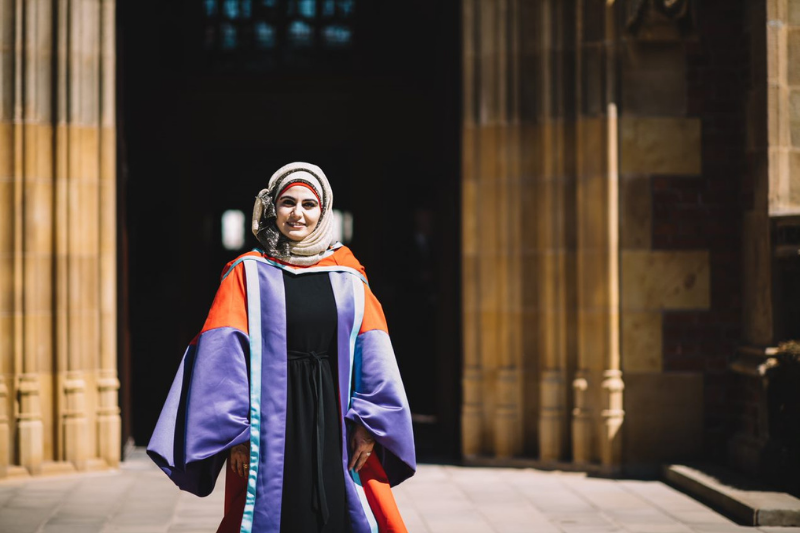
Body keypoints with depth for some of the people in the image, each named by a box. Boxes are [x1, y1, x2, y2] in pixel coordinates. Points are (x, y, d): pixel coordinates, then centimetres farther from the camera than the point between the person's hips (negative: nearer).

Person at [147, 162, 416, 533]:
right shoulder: (248, 274, 3)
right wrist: (236, 432, -12)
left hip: (335, 423, 2)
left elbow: (374, 355, 2)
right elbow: (222, 355, -4)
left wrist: (369, 424, -7)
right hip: (270, 423, -2)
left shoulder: (348, 279, 8)